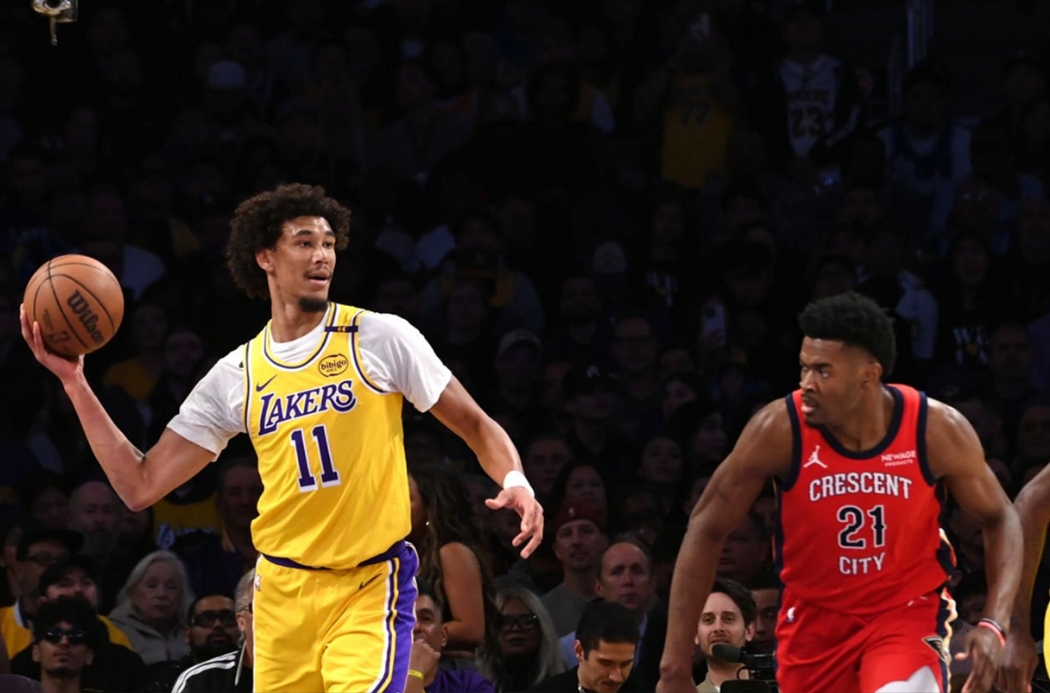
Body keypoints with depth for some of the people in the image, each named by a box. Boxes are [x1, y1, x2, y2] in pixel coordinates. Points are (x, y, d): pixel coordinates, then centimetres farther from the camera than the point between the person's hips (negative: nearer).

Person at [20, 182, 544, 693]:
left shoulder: (380, 337, -1)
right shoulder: (235, 376, 7)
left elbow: (476, 426, 4)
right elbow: (141, 486, 8)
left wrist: (515, 481, -17)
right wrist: (75, 383, 3)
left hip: (371, 587, -4)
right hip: (284, 592, 4)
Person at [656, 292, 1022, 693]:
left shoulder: (938, 431, -18)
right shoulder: (779, 430, -19)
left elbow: (999, 518, -2)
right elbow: (706, 529, -10)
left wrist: (994, 626, -18)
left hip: (907, 612, -2)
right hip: (814, 618, 2)